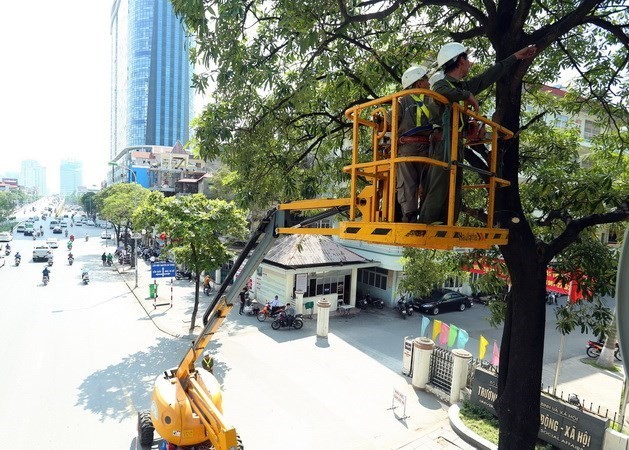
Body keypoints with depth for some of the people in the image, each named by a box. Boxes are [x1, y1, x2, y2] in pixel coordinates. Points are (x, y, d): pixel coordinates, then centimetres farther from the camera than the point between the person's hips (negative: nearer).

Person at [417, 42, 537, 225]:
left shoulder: (464, 85, 21)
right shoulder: (442, 84, -4)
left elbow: (490, 76, 32)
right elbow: (440, 92, -30)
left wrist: (516, 57, 41)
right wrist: (468, 96, -16)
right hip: (443, 147, -9)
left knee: (454, 200, 8)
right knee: (437, 195, -15)